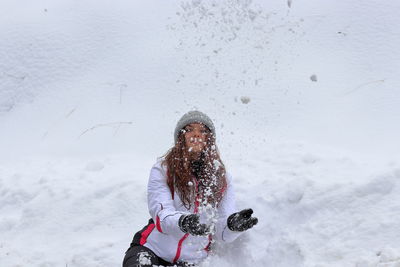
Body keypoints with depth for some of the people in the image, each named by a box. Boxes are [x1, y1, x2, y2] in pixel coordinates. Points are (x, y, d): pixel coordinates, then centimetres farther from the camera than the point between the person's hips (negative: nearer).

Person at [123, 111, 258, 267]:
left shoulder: (222, 178, 6)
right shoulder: (162, 170, -1)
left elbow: (221, 232, -3)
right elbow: (161, 214, -14)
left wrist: (232, 224, -27)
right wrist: (183, 222, -36)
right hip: (153, 249, -4)